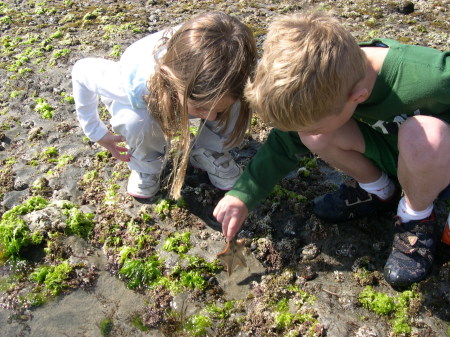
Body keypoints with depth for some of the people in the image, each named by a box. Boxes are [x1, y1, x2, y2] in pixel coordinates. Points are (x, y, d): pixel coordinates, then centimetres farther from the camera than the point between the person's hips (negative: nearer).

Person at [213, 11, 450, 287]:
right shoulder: (329, 80, -20)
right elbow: (286, 142, -8)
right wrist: (243, 195, -14)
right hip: (392, 150, 4)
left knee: (424, 135, -39)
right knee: (315, 134, -22)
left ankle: (417, 217, -8)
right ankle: (380, 191, 5)